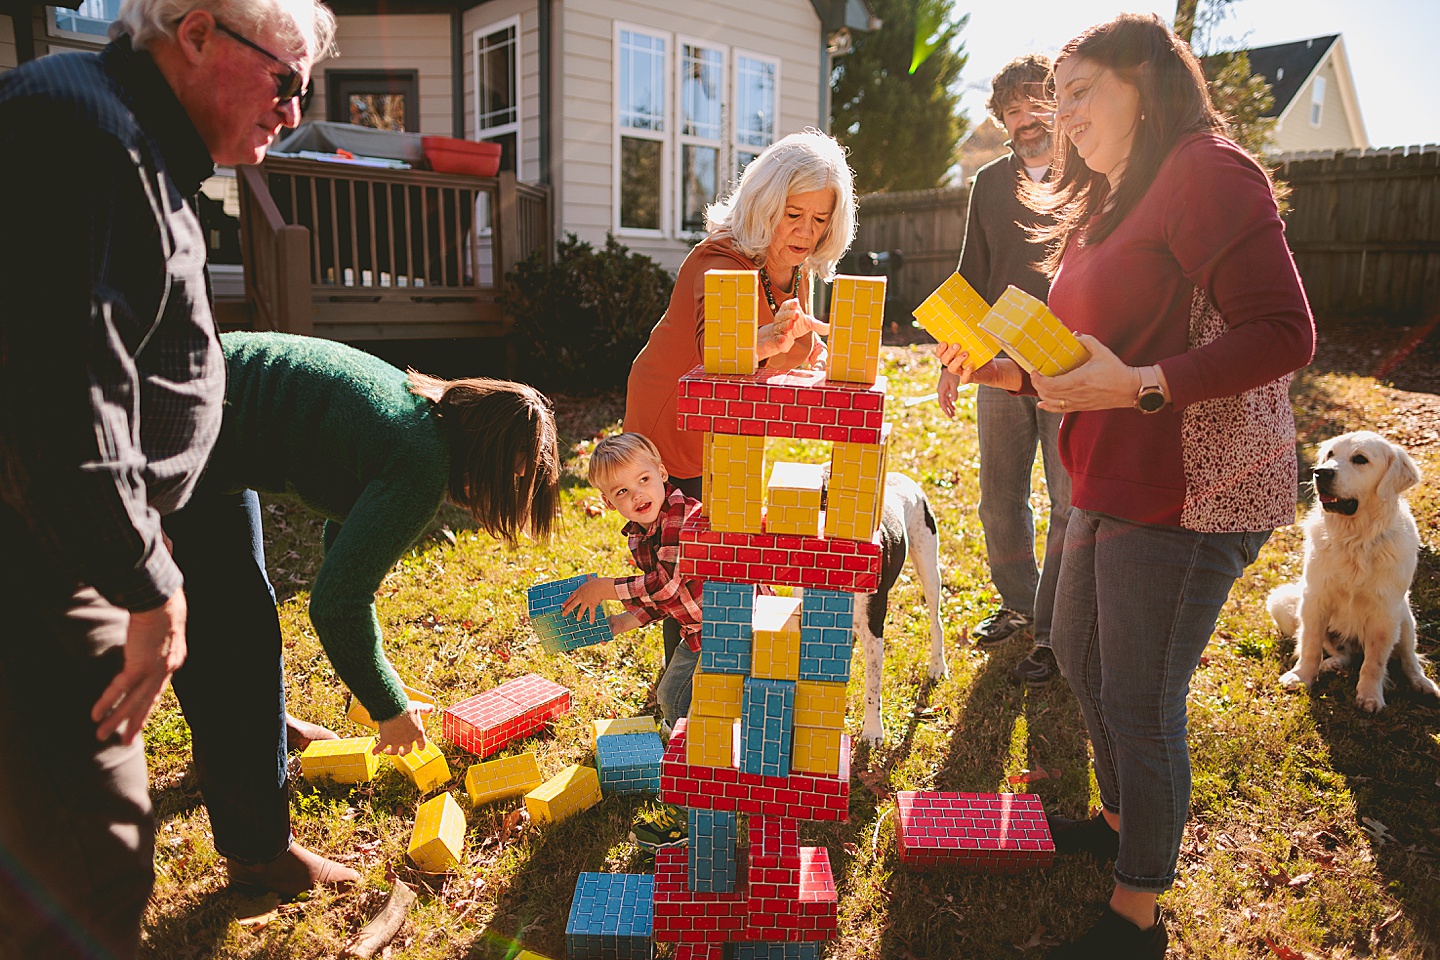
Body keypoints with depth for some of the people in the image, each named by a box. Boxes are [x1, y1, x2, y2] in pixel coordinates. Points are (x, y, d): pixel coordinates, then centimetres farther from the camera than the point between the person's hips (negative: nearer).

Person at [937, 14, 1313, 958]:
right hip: (1113, 484, 10)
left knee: (1141, 703, -1)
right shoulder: (1104, 206, 17)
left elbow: (1284, 333, -19)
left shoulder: (1208, 170, -12)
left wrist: (1139, 385, -28)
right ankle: (1121, 819, 46)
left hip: (1191, 491, -10)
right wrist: (1008, 372, 5)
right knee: (1080, 653, 22)